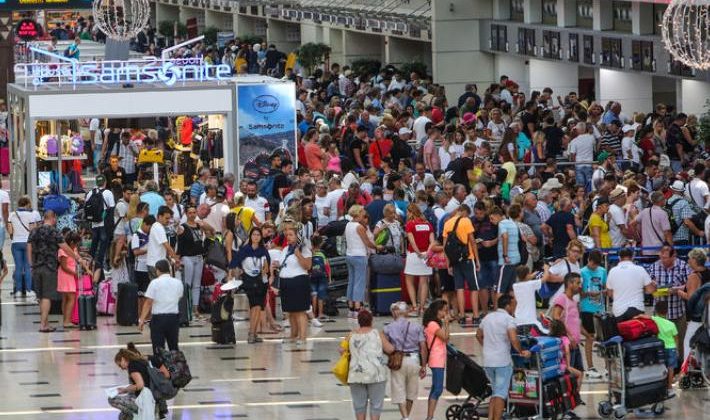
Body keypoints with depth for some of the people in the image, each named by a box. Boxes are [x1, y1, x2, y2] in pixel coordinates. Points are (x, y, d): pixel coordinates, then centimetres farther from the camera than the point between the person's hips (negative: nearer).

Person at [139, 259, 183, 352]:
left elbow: (148, 303, -8)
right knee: (174, 347, 13)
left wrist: (142, 319, -6)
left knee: (158, 348, -2)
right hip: (174, 316, 4)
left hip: (158, 317, -4)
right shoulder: (178, 283, 5)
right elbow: (179, 298, 10)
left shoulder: (155, 283, -8)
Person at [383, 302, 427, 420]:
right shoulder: (416, 327, 4)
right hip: (414, 360, 2)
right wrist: (423, 366, 6)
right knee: (411, 392, 18)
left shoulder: (388, 328, 0)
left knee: (399, 392, 4)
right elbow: (423, 347, 0)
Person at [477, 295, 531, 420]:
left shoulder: (488, 317, 13)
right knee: (501, 393, -4)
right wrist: (521, 352, -8)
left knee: (495, 391, 18)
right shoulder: (508, 319, -10)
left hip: (487, 361, 7)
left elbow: (479, 335, 26)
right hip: (502, 361, -7)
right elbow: (513, 340, -22)